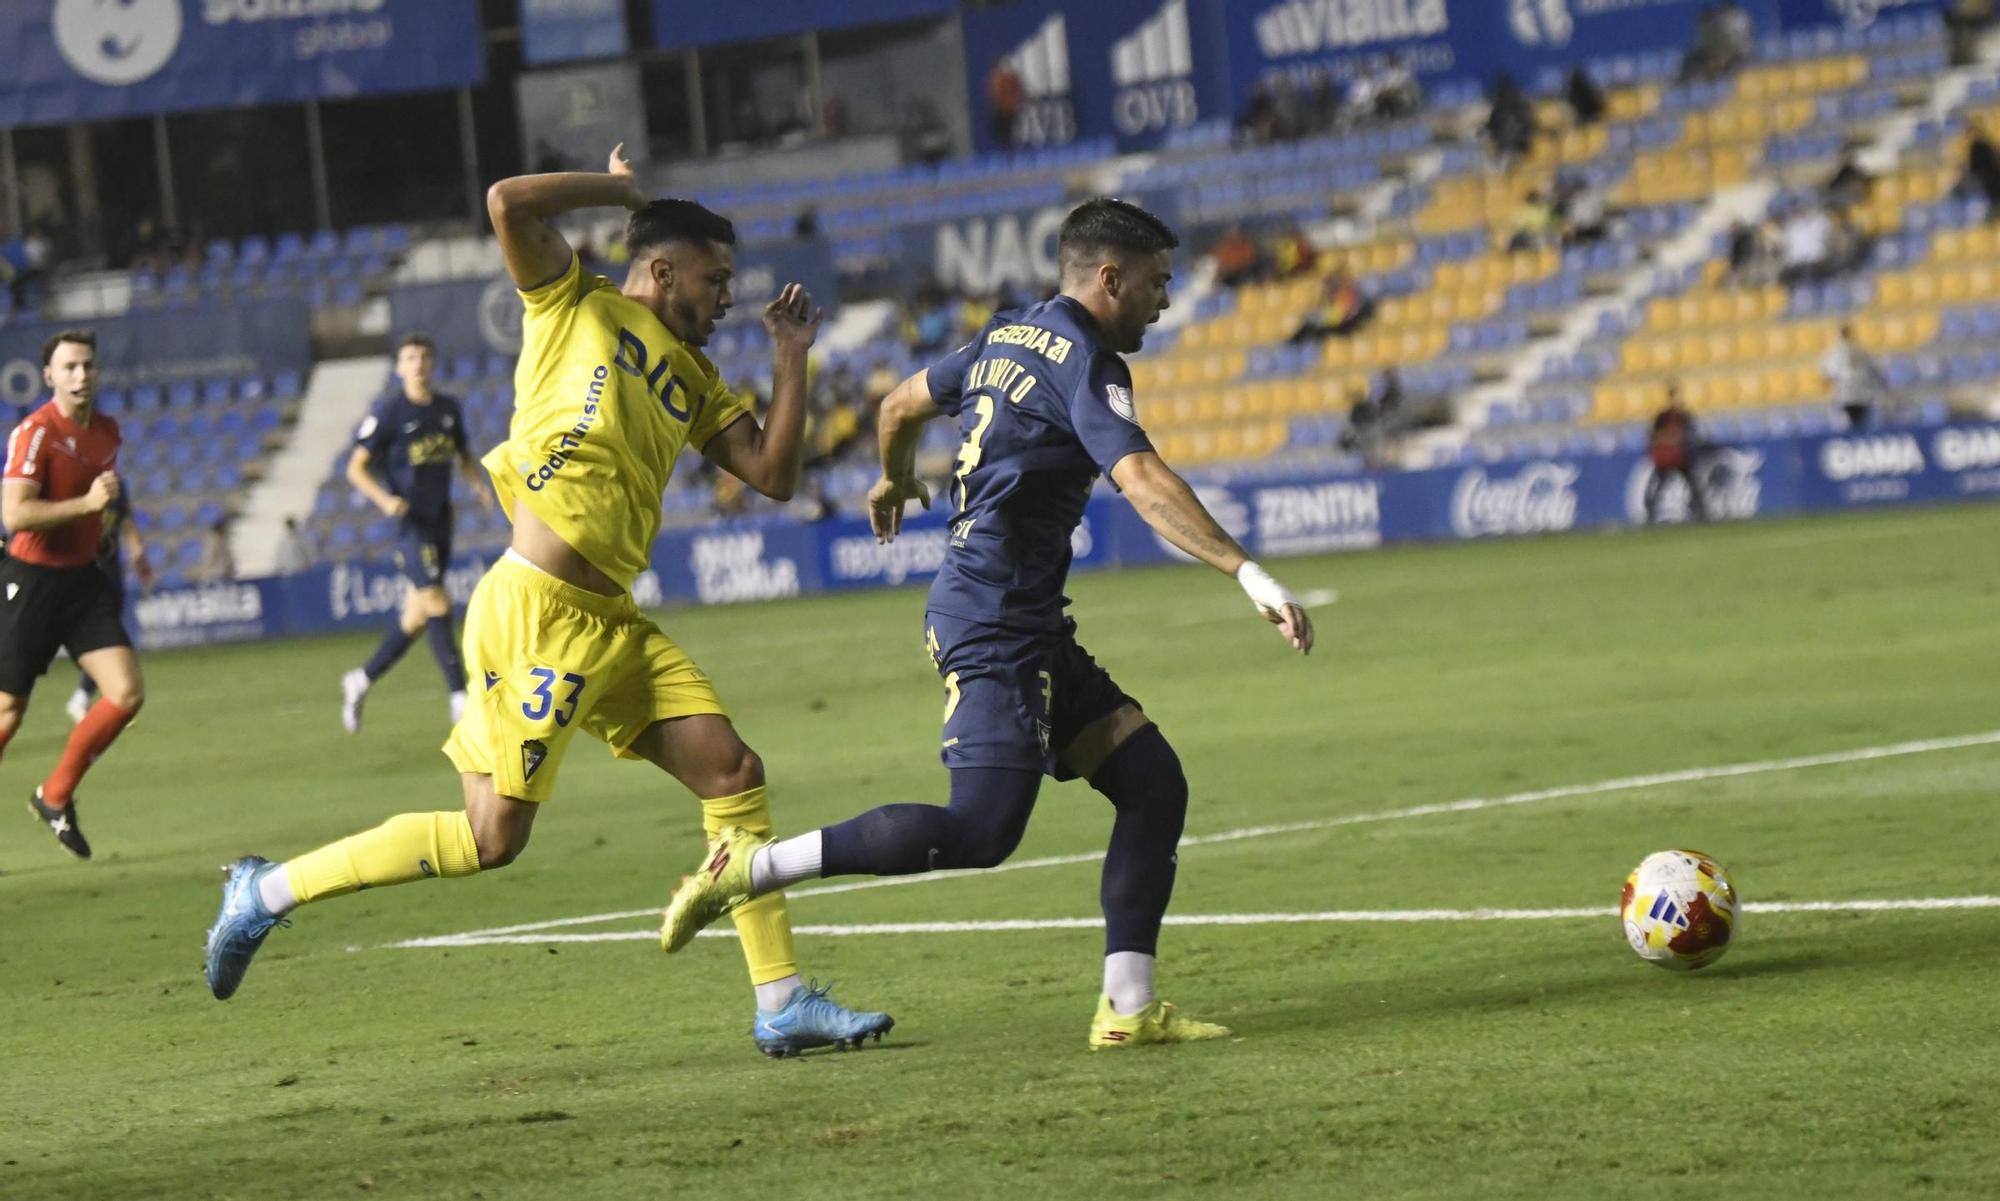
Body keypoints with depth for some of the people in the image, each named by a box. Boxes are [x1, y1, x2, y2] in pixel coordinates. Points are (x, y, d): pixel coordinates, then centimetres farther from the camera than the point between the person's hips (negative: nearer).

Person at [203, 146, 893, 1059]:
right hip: (536, 610, -8)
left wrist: (790, 359, 11)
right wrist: (619, 188, 0)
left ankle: (782, 1003, 5)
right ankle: (268, 891, 5)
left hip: (612, 624, 8)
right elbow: (509, 204, -12)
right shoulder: (575, 308, 2)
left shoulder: (694, 383, 21)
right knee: (492, 837, -7)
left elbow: (773, 474, 15)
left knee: (735, 776, 1)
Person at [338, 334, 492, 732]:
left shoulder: (449, 408, 9)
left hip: (440, 519, 7)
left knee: (417, 614, 10)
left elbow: (463, 456, 22)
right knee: (437, 605, -14)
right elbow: (356, 468, -7)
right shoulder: (388, 411, -9)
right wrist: (384, 499, -24)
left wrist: (477, 483, 1)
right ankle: (460, 698, -13)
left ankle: (361, 680, 26)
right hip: (410, 520, -7)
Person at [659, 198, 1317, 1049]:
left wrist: (895, 482, 53)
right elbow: (1142, 482, -27)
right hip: (995, 622, -11)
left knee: (1152, 781, 5)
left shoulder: (1007, 339, 16)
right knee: (982, 830, -17)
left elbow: (902, 406, 31)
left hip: (1031, 627, 11)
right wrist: (1249, 575, -33)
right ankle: (753, 867, -8)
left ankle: (1128, 1009, 0)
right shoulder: (1085, 365, -12)